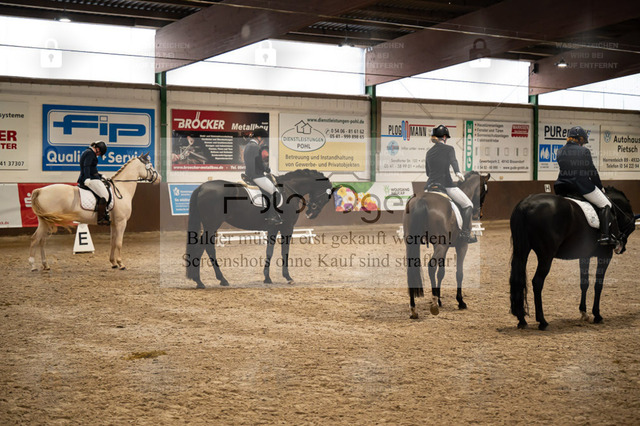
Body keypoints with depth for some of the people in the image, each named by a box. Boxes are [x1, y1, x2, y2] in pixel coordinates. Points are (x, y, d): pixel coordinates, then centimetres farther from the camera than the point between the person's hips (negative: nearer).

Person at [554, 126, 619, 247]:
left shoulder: (560, 152, 11)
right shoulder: (584, 151, -4)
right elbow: (592, 171, -2)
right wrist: (600, 187, 11)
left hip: (563, 188, 5)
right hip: (583, 186, -5)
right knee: (605, 205, 5)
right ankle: (606, 235, -8)